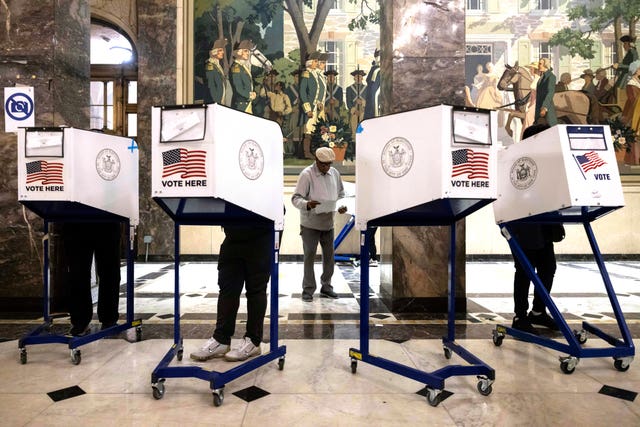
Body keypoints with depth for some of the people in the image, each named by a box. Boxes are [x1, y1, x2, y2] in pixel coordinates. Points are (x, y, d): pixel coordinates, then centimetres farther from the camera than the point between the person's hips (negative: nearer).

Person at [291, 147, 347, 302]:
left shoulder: (335, 173, 6)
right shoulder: (306, 174, -11)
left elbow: (340, 194, 17)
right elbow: (296, 198, -15)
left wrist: (341, 207, -3)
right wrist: (307, 204, -35)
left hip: (328, 223, 6)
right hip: (310, 223, -5)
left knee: (329, 255, 12)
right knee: (309, 256, 0)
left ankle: (326, 287, 26)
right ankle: (308, 289, 12)